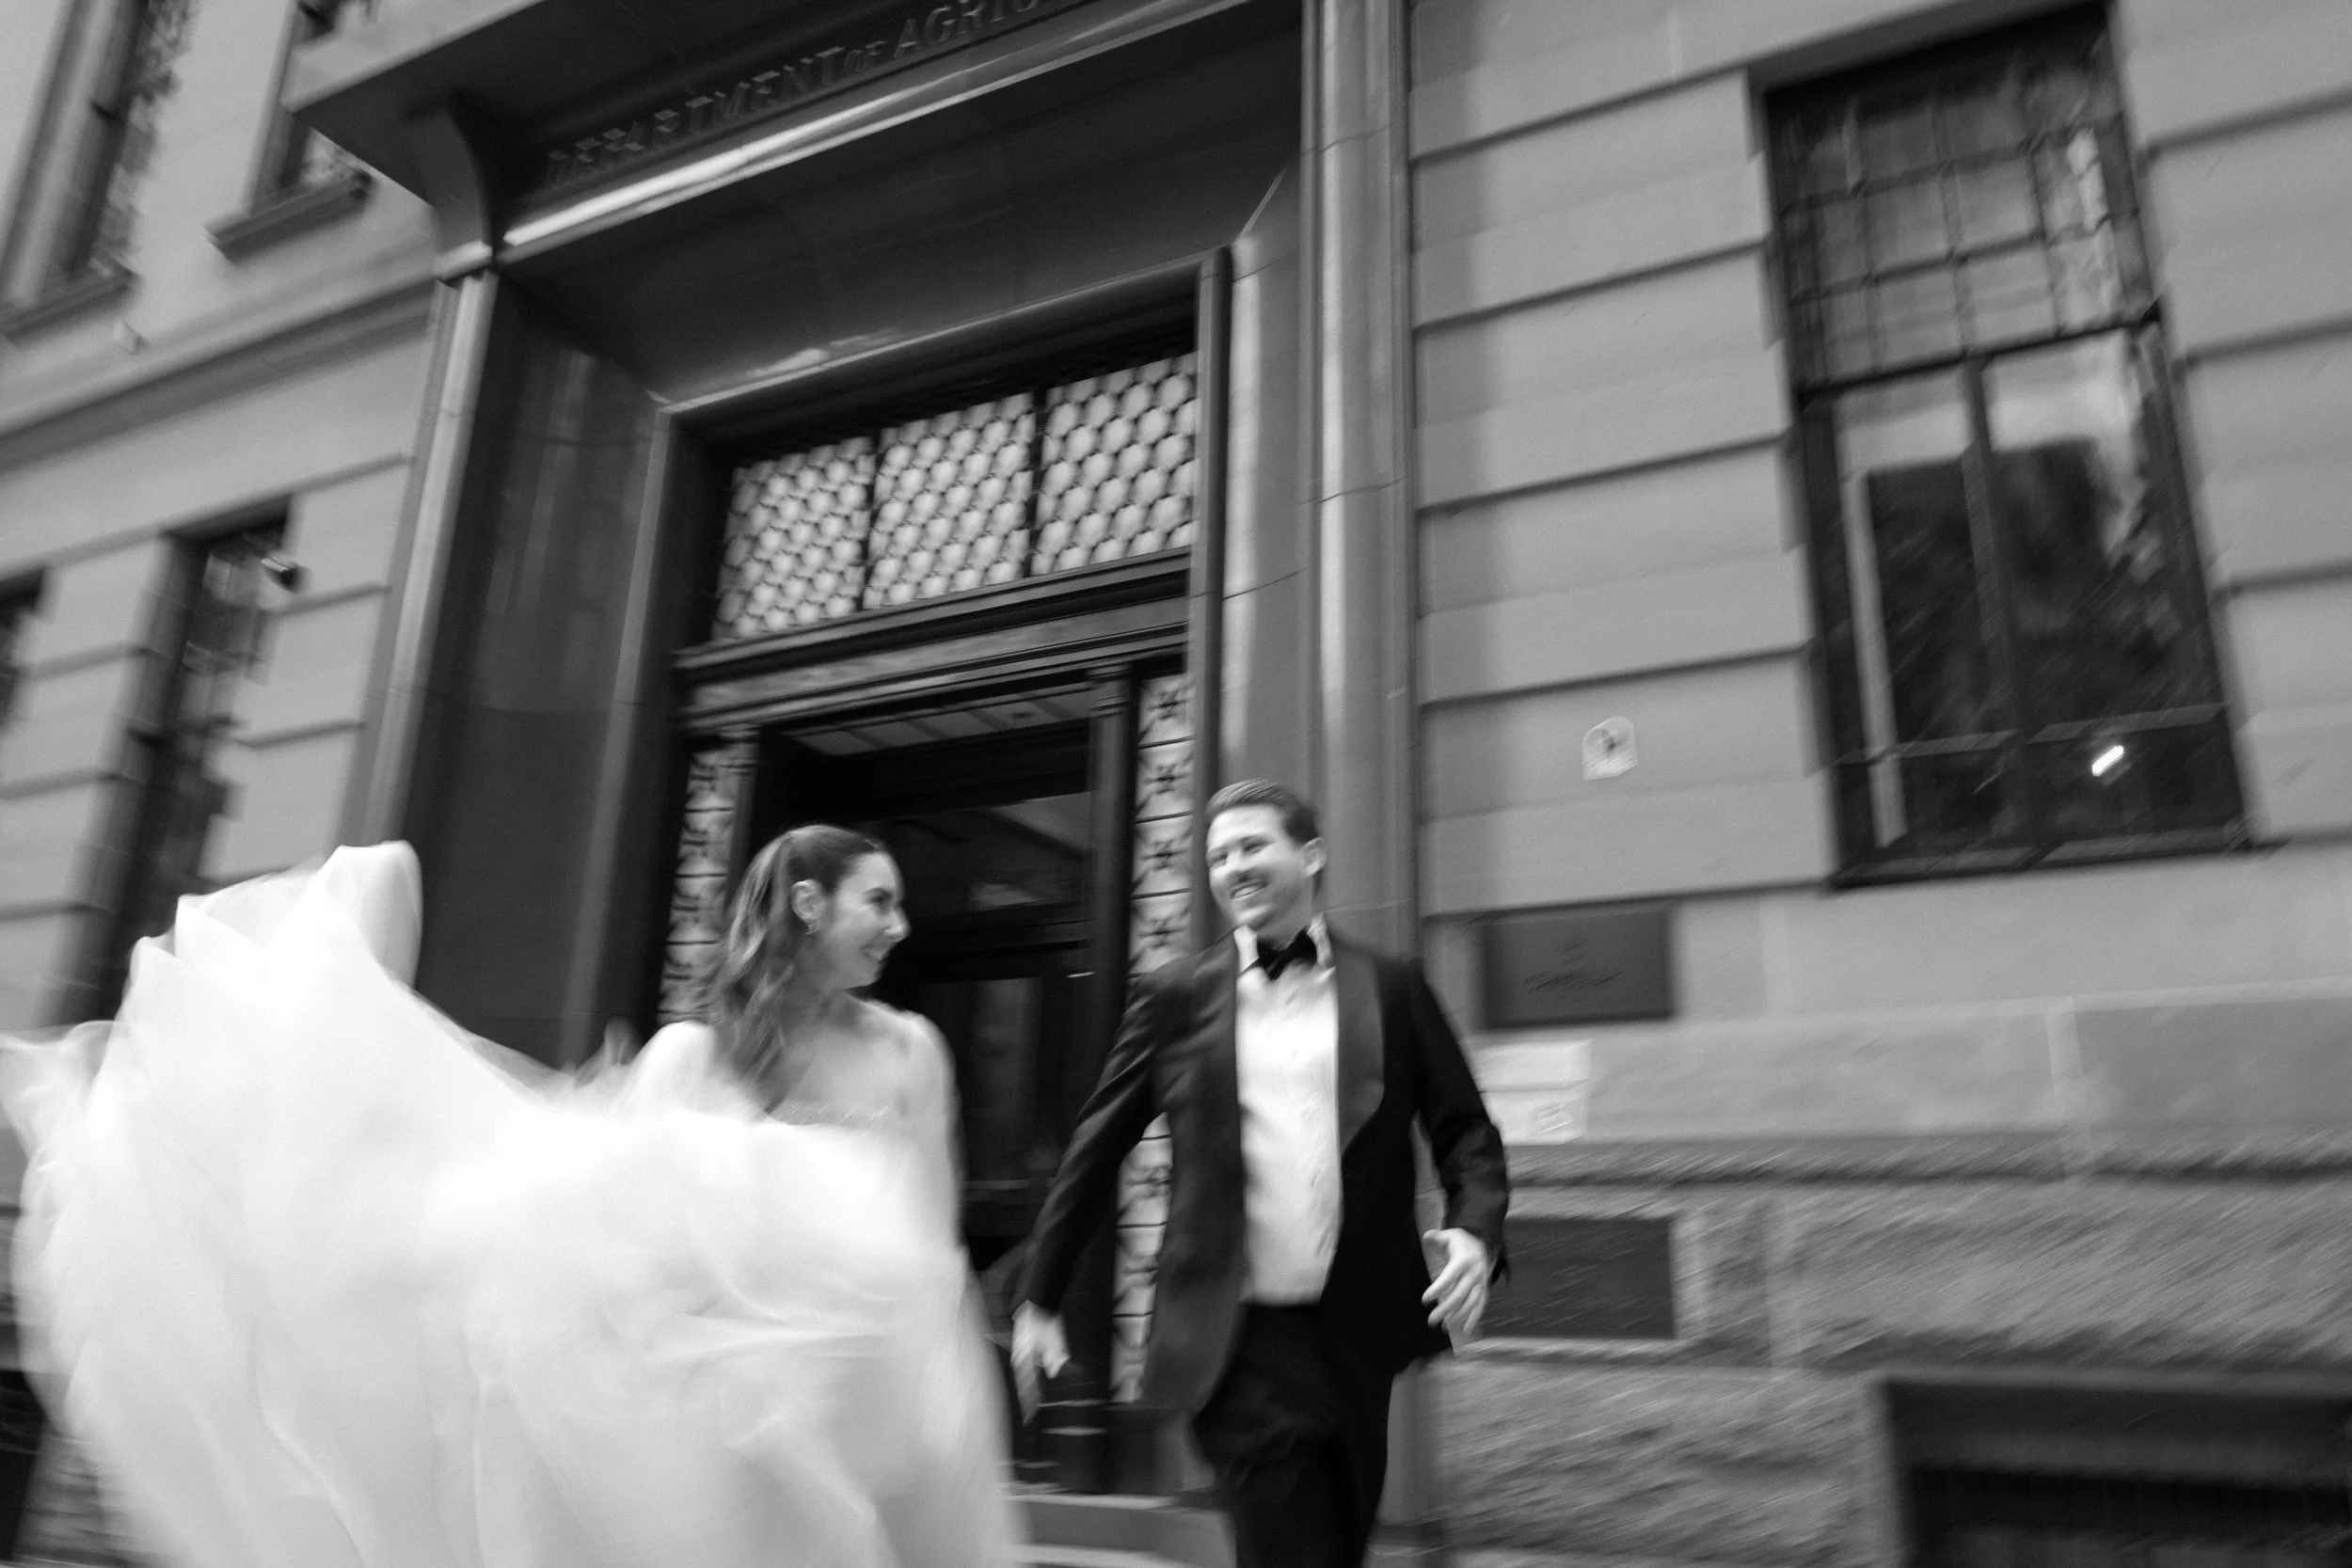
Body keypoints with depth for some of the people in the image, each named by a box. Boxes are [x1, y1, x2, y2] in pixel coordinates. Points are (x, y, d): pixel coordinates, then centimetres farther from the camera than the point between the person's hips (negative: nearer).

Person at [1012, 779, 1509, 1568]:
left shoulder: (1392, 987, 4)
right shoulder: (1175, 995, 1)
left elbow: (1465, 1132, 6)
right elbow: (1094, 1151, 4)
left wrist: (1475, 1231, -13)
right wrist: (1041, 1299, 6)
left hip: (1358, 1335, 2)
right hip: (1238, 1344, -2)